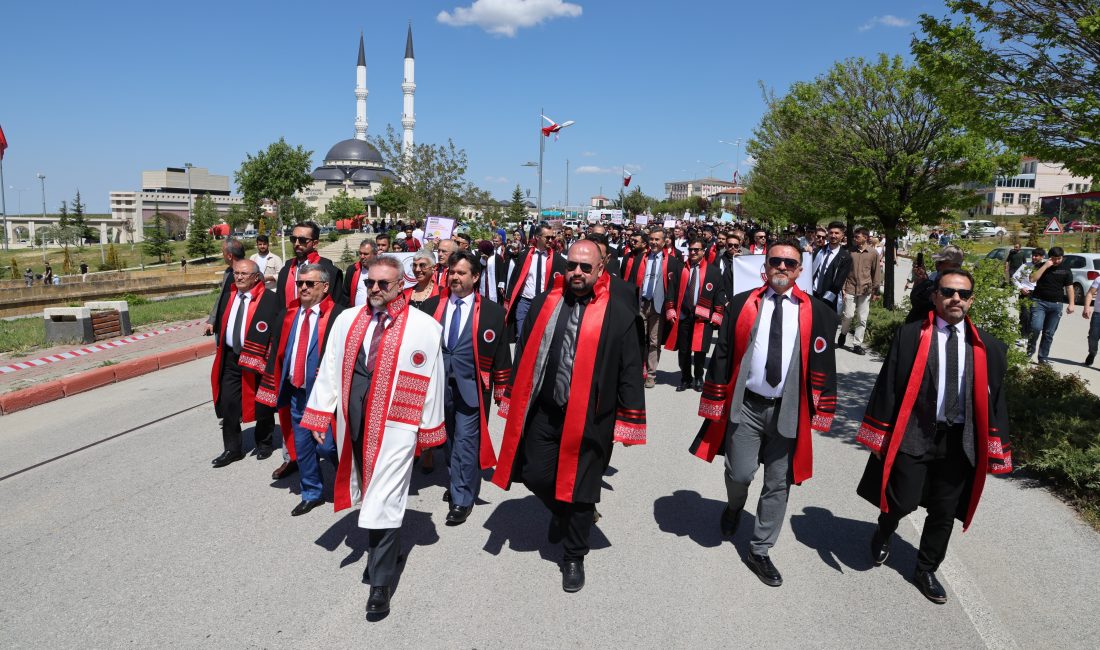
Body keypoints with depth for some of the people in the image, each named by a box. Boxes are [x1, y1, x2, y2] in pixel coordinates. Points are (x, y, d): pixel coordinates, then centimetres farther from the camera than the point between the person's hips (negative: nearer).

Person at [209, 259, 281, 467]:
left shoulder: (269, 299, -12)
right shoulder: (229, 295, 8)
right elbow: (221, 323, 18)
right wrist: (221, 349, 14)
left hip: (257, 359, -5)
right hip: (230, 358, 5)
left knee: (261, 404, 10)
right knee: (228, 404, 5)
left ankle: (264, 443, 29)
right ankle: (232, 449, 17)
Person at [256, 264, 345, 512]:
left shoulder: (337, 315, -15)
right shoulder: (287, 315, 8)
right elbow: (277, 351, 14)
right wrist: (277, 385, 10)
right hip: (295, 392, 7)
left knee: (325, 445, -4)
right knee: (302, 446, 15)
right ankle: (311, 494, 31)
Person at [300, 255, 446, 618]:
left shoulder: (424, 327, -6)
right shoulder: (347, 320, 7)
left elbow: (432, 381, -3)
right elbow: (330, 368, 9)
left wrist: (429, 431, 0)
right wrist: (320, 415, 6)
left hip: (395, 424, -5)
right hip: (353, 419, 5)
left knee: (384, 501, -2)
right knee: (369, 492, 20)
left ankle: (380, 584, 12)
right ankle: (379, 554, 41)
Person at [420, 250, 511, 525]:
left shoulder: (492, 311, -4)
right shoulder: (431, 306, 3)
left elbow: (501, 350, 1)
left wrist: (501, 385, 1)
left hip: (471, 386, -4)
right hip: (438, 383, 4)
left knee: (466, 440, -3)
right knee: (447, 438, 17)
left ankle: (462, 499, 9)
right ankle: (458, 481, 38)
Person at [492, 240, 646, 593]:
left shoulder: (619, 312, -8)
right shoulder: (545, 303, 2)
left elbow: (630, 370, -5)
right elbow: (525, 355, 9)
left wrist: (628, 420, -5)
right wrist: (515, 403, 10)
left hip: (590, 418, -3)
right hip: (544, 412, 3)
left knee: (580, 490, 9)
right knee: (536, 476, 10)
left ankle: (574, 558, 31)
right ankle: (560, 512, 45)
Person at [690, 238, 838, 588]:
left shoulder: (817, 311, 0)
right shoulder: (742, 304, -1)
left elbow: (823, 365, 3)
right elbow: (722, 354, 1)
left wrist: (820, 411, 0)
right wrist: (716, 403, -1)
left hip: (788, 410, 1)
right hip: (746, 405, -1)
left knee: (778, 484, 9)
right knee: (740, 474, 1)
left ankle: (760, 552, 27)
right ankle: (734, 507, 39)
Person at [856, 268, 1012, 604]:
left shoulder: (988, 347, 3)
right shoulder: (910, 336, -6)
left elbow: (995, 400, 7)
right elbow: (887, 387, -5)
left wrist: (994, 449, 5)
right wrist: (879, 436, -7)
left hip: (960, 442, 3)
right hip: (914, 435, -3)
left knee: (944, 513, 12)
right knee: (903, 502, -5)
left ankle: (926, 571, 34)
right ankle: (883, 534, 31)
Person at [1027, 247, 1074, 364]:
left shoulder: (1066, 271, 9)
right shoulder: (1041, 267, 5)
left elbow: (1069, 288, 8)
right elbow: (1033, 279, -12)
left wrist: (1071, 304, 0)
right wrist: (1045, 266, -14)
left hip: (1056, 305, 2)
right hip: (1039, 302, -2)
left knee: (1049, 333, 5)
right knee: (1036, 327, -20)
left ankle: (1043, 358, 13)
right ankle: (1030, 349, 4)